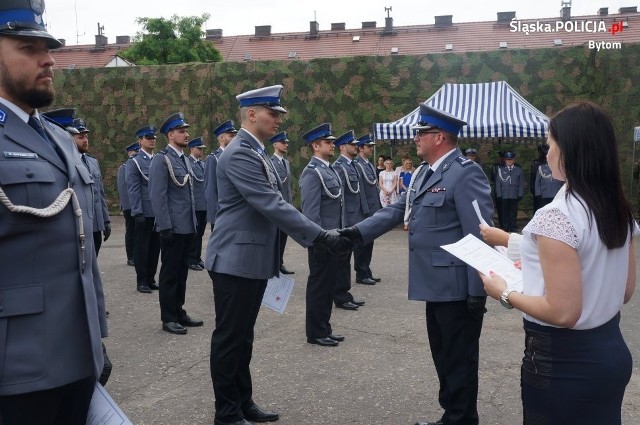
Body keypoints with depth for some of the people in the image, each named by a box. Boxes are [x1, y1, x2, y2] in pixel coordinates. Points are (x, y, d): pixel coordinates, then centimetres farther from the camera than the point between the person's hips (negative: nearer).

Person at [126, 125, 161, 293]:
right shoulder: (133, 162, -3)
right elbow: (133, 190, -9)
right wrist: (138, 213, -14)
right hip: (144, 213, -5)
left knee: (155, 247, 10)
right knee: (142, 247, 3)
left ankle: (151, 279, 21)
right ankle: (141, 281, 12)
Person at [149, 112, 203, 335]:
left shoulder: (185, 159, 15)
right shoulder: (161, 159, -11)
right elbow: (158, 196, -16)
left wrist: (194, 221, 15)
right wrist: (165, 226, -19)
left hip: (187, 225, 8)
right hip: (172, 227, -8)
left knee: (182, 271, 14)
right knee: (170, 273, 1)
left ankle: (179, 312, 24)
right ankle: (168, 318, 10)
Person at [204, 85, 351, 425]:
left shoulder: (256, 152, 14)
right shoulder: (239, 154, -18)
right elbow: (272, 206, -25)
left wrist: (274, 256, 21)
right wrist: (321, 236, -26)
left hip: (254, 258, 10)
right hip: (236, 260, -10)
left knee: (243, 335, 17)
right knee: (229, 336, 2)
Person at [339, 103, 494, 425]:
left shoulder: (465, 173, -16)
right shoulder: (424, 172, 12)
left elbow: (479, 236, -19)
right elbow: (398, 209, 10)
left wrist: (478, 292, -20)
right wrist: (359, 231, -4)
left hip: (457, 288, -9)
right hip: (436, 285, 9)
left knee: (459, 360, 5)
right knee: (443, 356, 20)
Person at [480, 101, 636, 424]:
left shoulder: (556, 215, -24)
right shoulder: (620, 210, 2)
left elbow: (563, 312, -25)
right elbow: (625, 291, 11)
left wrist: (505, 293, -11)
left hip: (564, 361, -8)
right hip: (611, 349, 8)